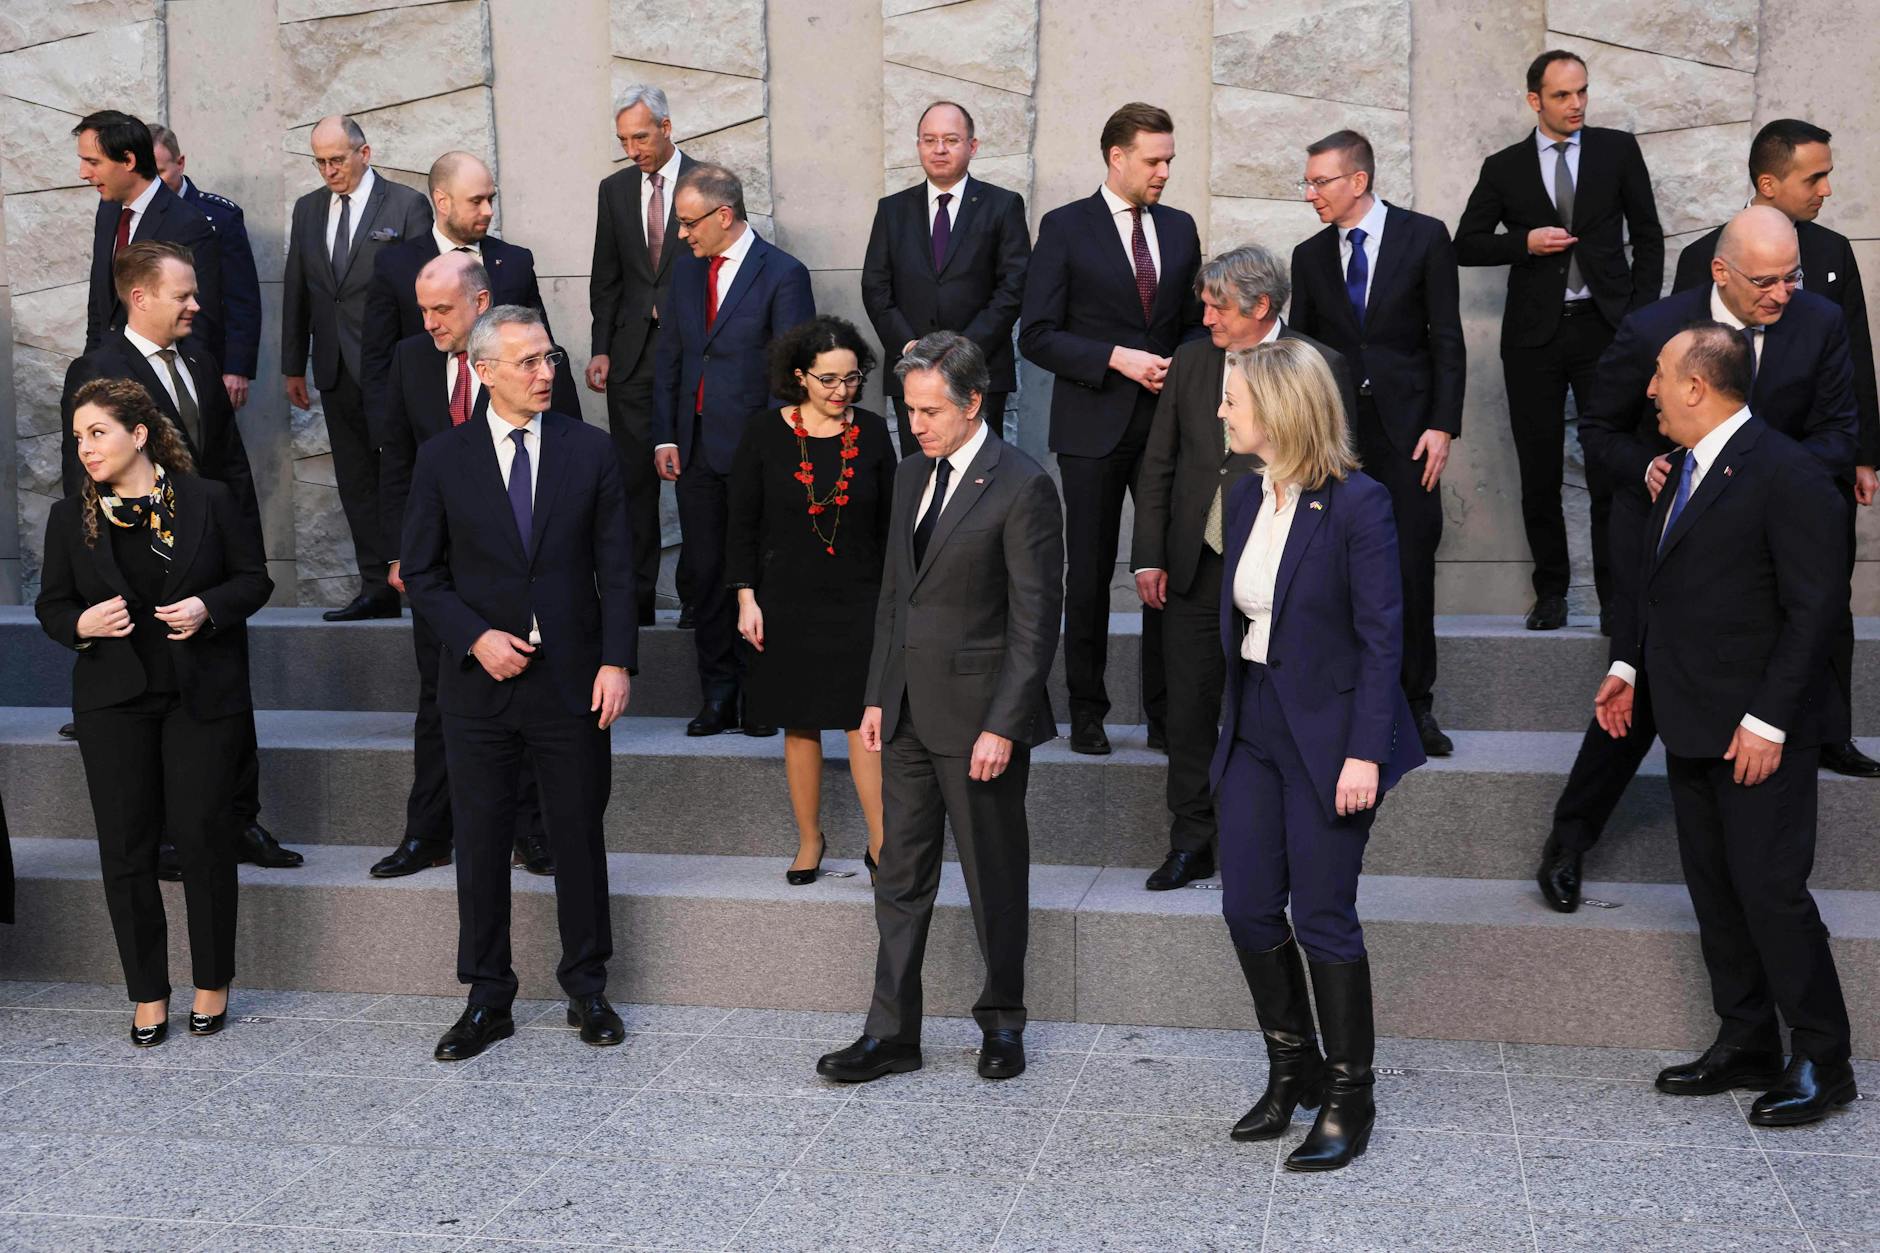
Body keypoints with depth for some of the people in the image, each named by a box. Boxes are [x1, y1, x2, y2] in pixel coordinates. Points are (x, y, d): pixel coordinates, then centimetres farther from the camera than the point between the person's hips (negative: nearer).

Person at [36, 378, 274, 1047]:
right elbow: (52, 604, 11)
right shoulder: (70, 517, 5)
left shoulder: (208, 500, -2)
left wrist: (209, 608, -15)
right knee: (125, 845, 3)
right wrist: (82, 624, -11)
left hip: (202, 694, -2)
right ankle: (147, 993, 16)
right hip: (114, 699, 2)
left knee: (199, 832, -1)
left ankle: (212, 982, 17)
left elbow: (254, 578, 4)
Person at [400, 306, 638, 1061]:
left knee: (579, 836, 8)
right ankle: (487, 1000, 19)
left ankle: (586, 990, 23)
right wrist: (475, 637, -11)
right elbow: (420, 571, 4)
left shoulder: (590, 451, 2)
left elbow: (615, 567, 1)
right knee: (480, 843, 7)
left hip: (571, 683, 0)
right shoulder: (443, 459, 1)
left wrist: (617, 660, -8)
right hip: (478, 683, 0)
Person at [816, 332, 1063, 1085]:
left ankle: (1001, 1023, 24)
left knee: (995, 881, 8)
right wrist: (877, 696, 11)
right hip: (909, 712, 7)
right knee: (901, 879, 9)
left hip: (979, 716, -7)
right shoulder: (912, 476, 11)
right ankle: (892, 1035, 17)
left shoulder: (1021, 487, -12)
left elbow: (1035, 621, -14)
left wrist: (1002, 726, -17)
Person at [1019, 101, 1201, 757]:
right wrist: (1117, 358, -16)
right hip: (1094, 429, -3)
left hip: (1167, 424, 3)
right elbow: (1037, 335, -7)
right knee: (1089, 573, 4)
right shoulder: (1065, 228, -2)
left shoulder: (1180, 228, 12)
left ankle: (1165, 714, 10)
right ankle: (1086, 713, 15)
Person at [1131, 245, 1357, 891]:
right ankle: (1191, 845, 21)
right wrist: (1149, 556, 4)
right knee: (1189, 713, 8)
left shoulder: (1319, 366, -6)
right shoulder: (1191, 359, 6)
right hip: (1195, 571, 4)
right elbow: (1158, 465, 10)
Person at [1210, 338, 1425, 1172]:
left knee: (1323, 917, 0)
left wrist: (1364, 753, -20)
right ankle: (1292, 1071, 29)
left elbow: (1382, 635, -15)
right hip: (1255, 727, 7)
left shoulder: (1356, 502, -14)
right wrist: (1229, 723, 11)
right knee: (1247, 908, 9)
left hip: (1326, 734, -7)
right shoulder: (1247, 497, 8)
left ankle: (1349, 1099, 16)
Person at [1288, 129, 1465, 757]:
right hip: (1333, 428, 2)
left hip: (1405, 425, -2)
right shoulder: (1310, 256, 10)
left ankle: (1415, 704, 10)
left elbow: (1446, 338, -1)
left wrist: (1442, 425, -8)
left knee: (1412, 563, -1)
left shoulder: (1424, 237, 1)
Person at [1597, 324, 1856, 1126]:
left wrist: (1767, 721, -19)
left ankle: (1822, 1063, 12)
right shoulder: (1683, 467, 10)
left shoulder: (1786, 475, -16)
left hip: (1760, 734, -9)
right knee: (1715, 893, 14)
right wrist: (1627, 666, 9)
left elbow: (1815, 606, -18)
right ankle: (1746, 1046, 26)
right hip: (1692, 726, 9)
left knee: (1771, 892, -3)